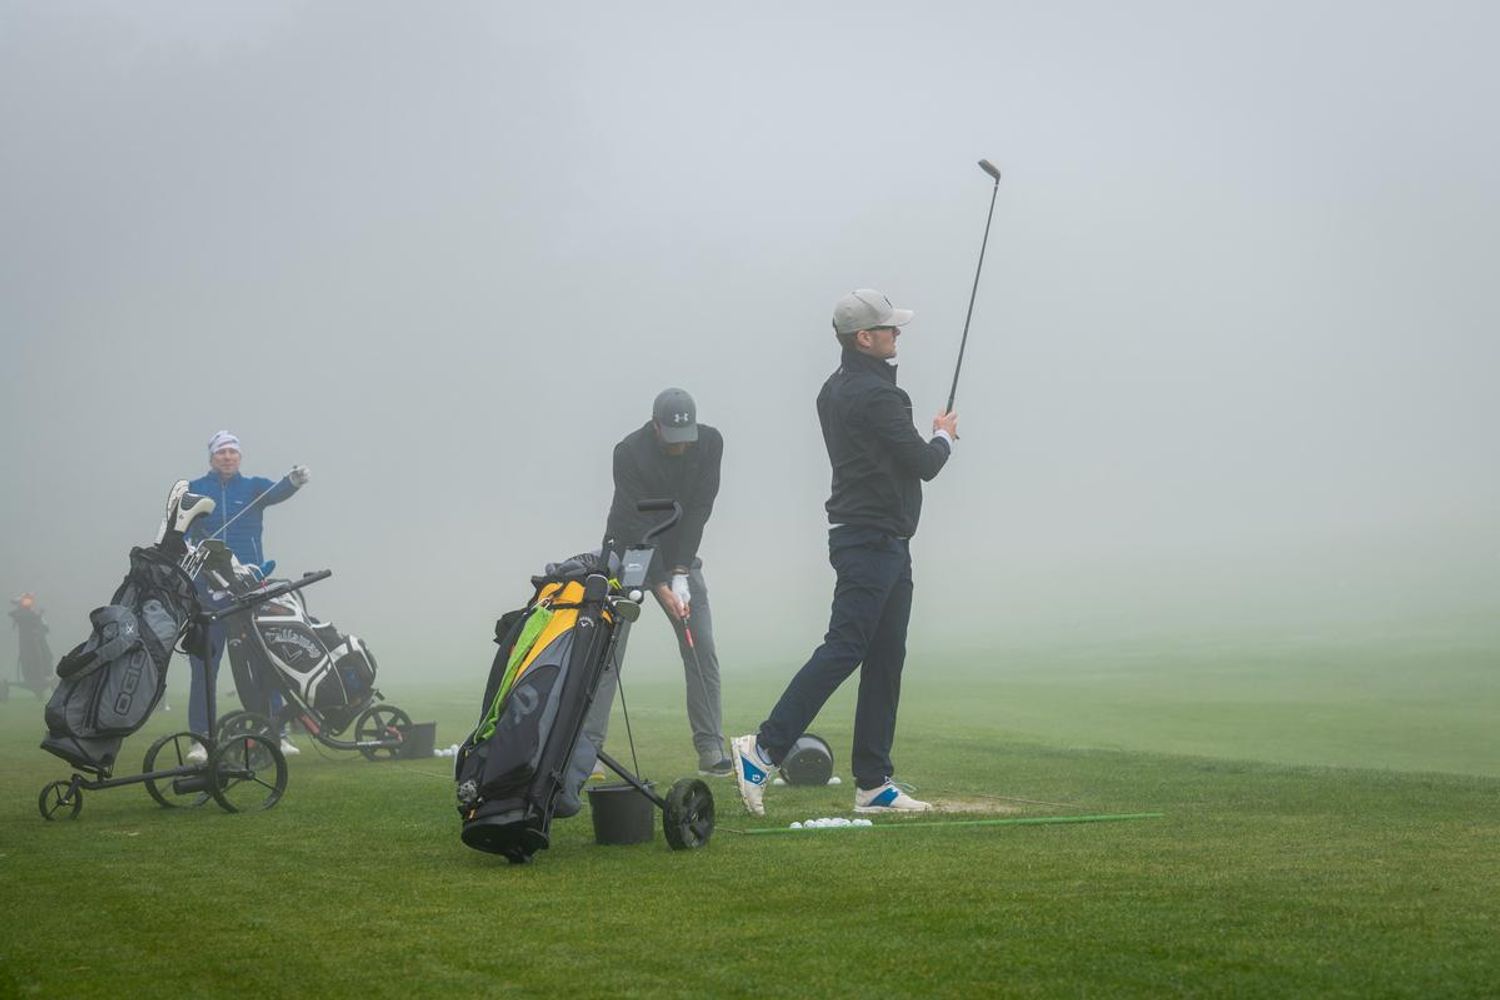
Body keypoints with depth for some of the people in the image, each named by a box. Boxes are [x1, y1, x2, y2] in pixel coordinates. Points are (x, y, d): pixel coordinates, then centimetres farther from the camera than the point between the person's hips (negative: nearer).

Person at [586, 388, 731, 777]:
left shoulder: (709, 443, -13)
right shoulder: (630, 453, -24)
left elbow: (699, 509, -14)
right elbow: (639, 525, -24)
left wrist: (681, 573, -20)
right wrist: (661, 586, -28)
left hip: (680, 556, 3)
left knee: (702, 650, -4)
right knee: (607, 652, -10)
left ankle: (711, 749, -1)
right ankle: (587, 748, -8)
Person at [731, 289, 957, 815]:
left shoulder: (836, 390, 15)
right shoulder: (874, 395, -16)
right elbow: (922, 464, -14)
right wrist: (944, 437, 7)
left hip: (884, 544, 10)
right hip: (873, 541, -10)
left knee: (886, 658, 9)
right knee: (843, 649, -12)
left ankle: (874, 782, 9)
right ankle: (763, 748, -13)